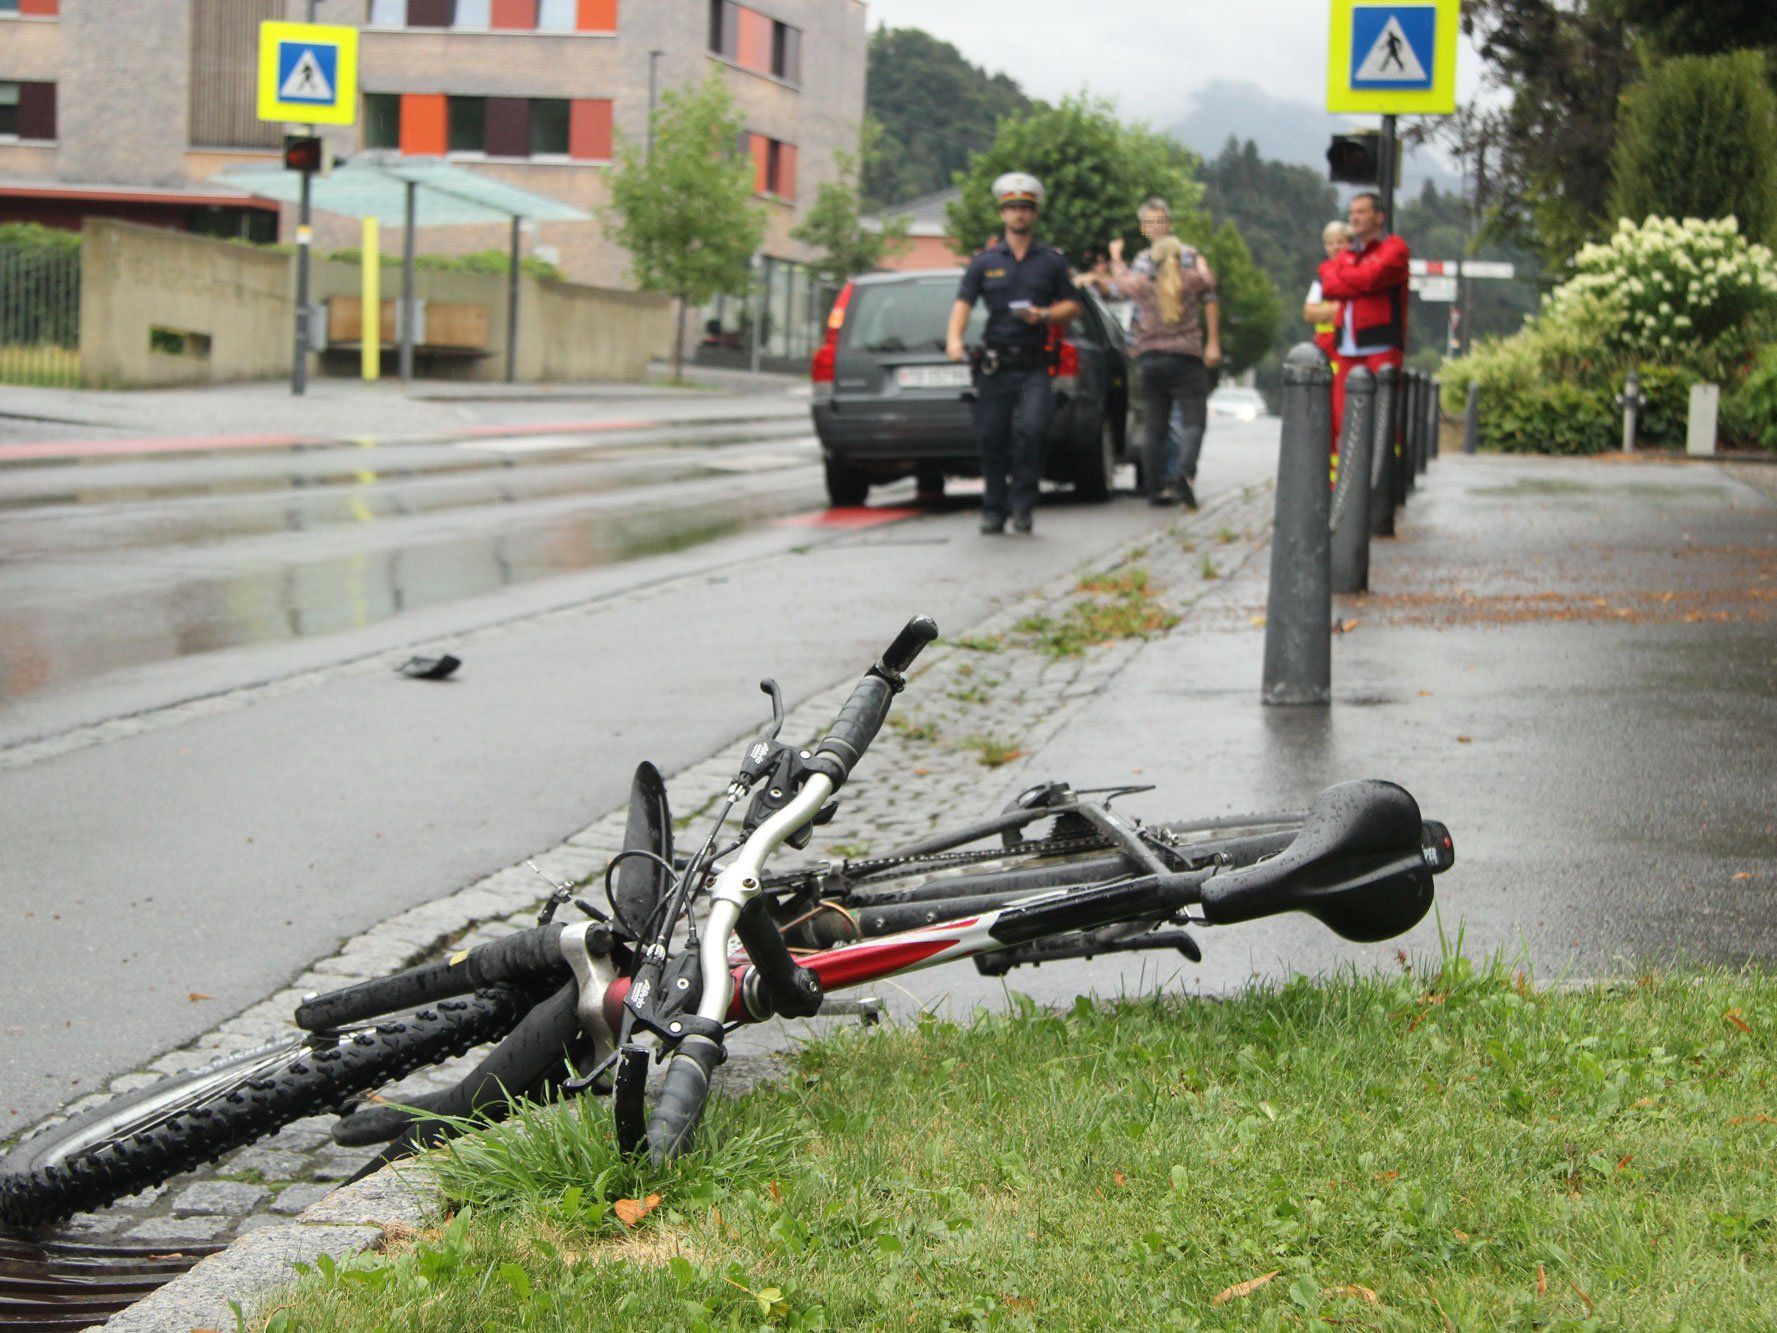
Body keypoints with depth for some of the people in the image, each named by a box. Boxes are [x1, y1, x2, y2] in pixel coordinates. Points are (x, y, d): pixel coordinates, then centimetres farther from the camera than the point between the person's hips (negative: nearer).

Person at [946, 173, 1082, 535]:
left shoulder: (1051, 261, 10)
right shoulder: (985, 261, 9)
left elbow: (1072, 305, 13)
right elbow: (963, 301, 0)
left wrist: (1044, 315, -7)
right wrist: (954, 337, -18)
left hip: (1034, 365, -1)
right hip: (996, 365, 1)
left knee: (1032, 428, -19)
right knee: (991, 438, 2)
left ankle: (1022, 505, -7)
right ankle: (994, 510, 14)